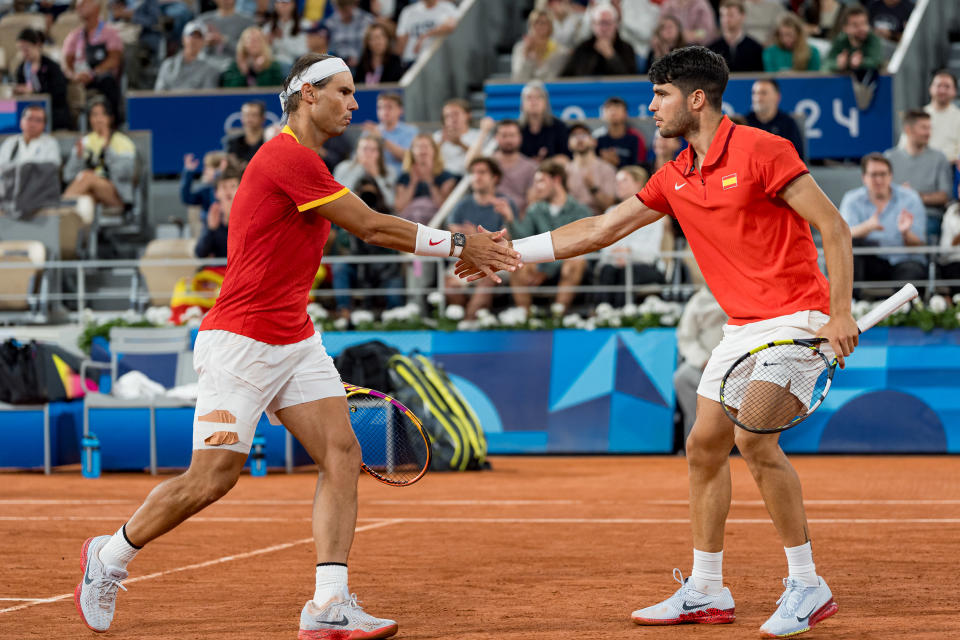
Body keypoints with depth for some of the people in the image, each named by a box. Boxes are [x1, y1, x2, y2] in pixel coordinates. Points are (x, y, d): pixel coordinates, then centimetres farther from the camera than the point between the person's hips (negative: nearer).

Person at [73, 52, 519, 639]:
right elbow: (372, 226, -15)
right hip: (241, 342, -9)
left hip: (296, 340, 10)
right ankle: (109, 557, 17)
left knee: (343, 456, -6)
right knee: (213, 477, -6)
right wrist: (458, 244, -9)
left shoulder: (304, 162, 16)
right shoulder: (288, 158, -16)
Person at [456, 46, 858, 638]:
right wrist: (508, 252, 15)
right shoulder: (675, 179, 10)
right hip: (742, 326, 9)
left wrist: (841, 315, -20)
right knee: (705, 445, 7)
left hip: (797, 314, -9)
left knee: (755, 439, -22)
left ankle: (808, 587, -13)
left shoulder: (760, 151, -14)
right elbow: (600, 230, 17)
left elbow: (833, 227, -14)